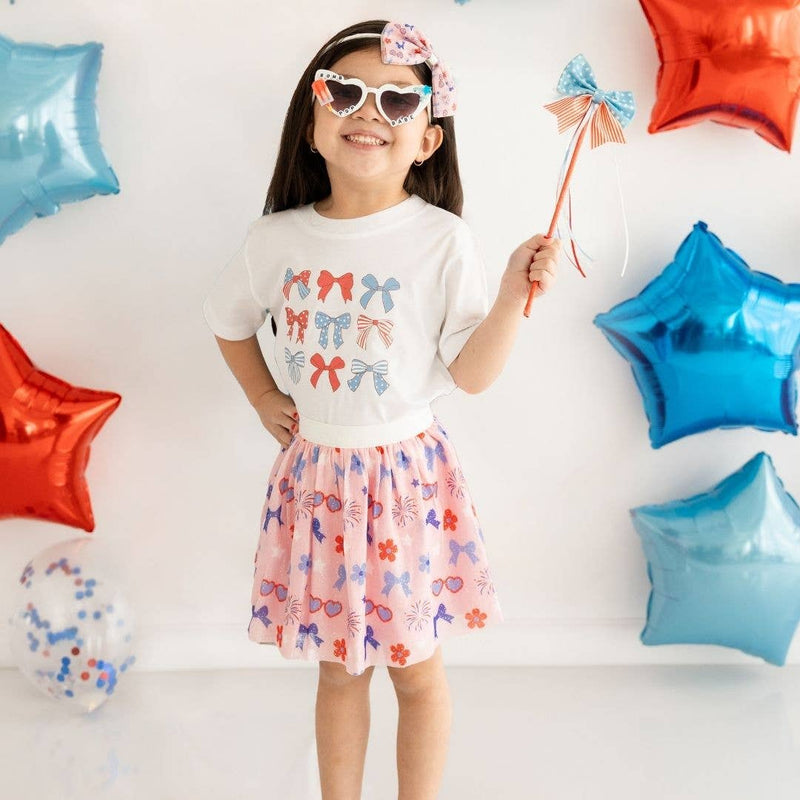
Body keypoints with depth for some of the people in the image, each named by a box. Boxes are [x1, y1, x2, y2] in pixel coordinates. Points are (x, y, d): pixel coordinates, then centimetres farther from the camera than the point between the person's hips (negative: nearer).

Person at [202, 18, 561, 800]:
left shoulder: (443, 241, -12)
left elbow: (471, 374, -12)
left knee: (416, 668, 12)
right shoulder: (276, 238, -4)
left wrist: (514, 292, -24)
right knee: (338, 668, 17)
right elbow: (228, 319, 16)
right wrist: (263, 399, 10)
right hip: (317, 476, 3)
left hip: (407, 474, -2)